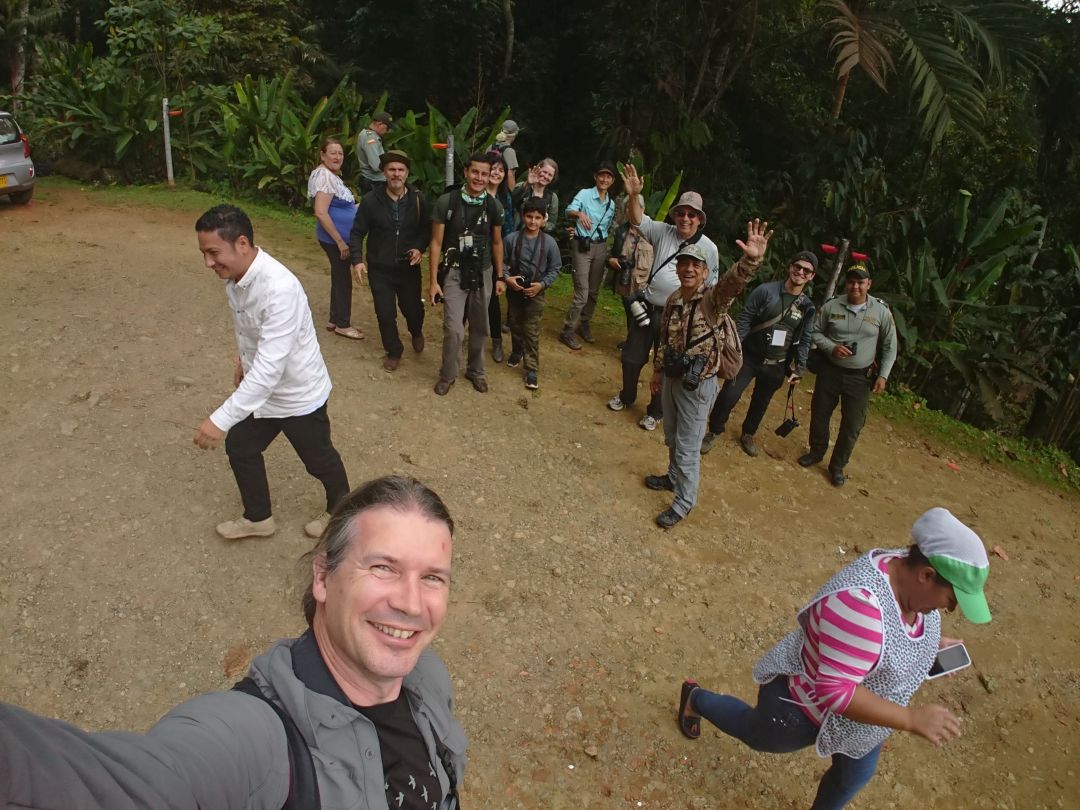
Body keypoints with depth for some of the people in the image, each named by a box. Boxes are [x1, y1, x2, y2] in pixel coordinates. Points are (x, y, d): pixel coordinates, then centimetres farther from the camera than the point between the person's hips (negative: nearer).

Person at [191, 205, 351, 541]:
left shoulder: (279, 289, -37)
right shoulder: (235, 275, -10)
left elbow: (269, 368, -39)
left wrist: (221, 420, -40)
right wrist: (243, 360, 27)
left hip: (298, 394, -8)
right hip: (260, 386, 8)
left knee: (317, 458, 15)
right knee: (239, 447, 20)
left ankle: (339, 509, 45)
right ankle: (258, 517, 43)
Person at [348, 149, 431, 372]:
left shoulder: (417, 200, -6)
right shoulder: (371, 200, -10)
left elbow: (427, 228, 5)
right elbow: (357, 233, -5)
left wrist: (420, 248, -14)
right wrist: (357, 260, -17)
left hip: (409, 268, 1)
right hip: (379, 269, -1)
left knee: (413, 309, 11)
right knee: (385, 314, 5)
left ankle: (416, 332, 47)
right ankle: (393, 352, 28)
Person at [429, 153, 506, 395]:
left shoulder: (494, 206, -3)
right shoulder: (446, 201, -11)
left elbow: (497, 243, 9)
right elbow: (436, 242, -7)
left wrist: (499, 277, 9)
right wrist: (434, 280, -8)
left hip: (482, 273, 3)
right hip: (454, 273, -3)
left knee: (479, 327, 13)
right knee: (454, 329, -9)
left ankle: (475, 371, 34)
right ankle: (448, 375, 14)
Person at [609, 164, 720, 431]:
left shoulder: (709, 248, -6)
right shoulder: (663, 232, -2)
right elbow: (639, 220, -14)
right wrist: (634, 196, -32)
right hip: (646, 307, 3)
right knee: (632, 357, 16)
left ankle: (655, 411, 25)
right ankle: (626, 396, 40)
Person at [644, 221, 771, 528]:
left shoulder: (713, 299, -18)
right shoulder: (674, 300, 3)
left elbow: (733, 282, -41)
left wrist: (751, 259, -60)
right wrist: (657, 371, 21)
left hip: (698, 385, -7)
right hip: (671, 379, 7)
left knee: (688, 446, 4)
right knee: (672, 438, 24)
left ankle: (684, 500, 22)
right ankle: (674, 477, 48)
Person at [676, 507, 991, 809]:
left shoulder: (909, 570, -14)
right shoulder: (859, 602, -43)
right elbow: (836, 692, -41)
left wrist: (933, 642, -5)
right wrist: (912, 719, -37)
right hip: (807, 705, -7)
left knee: (855, 775, 27)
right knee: (757, 736, 23)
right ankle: (695, 698, 50)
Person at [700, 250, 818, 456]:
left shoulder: (807, 307, 1)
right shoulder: (765, 291, -10)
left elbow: (804, 341, 6)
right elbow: (743, 321, -10)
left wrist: (800, 369, 2)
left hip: (776, 366, 3)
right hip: (748, 357, -3)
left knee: (761, 403, 16)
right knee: (729, 395, -8)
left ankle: (748, 434, 40)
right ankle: (714, 432, 15)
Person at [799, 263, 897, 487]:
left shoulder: (881, 311, -7)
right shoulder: (831, 306, -8)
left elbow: (890, 347, 2)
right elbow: (815, 332, 2)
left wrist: (883, 375, -5)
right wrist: (832, 347, -17)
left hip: (860, 377, -1)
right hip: (830, 370, 1)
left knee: (852, 425, 4)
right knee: (819, 414, 14)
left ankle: (837, 466, 22)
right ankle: (816, 451, 38)